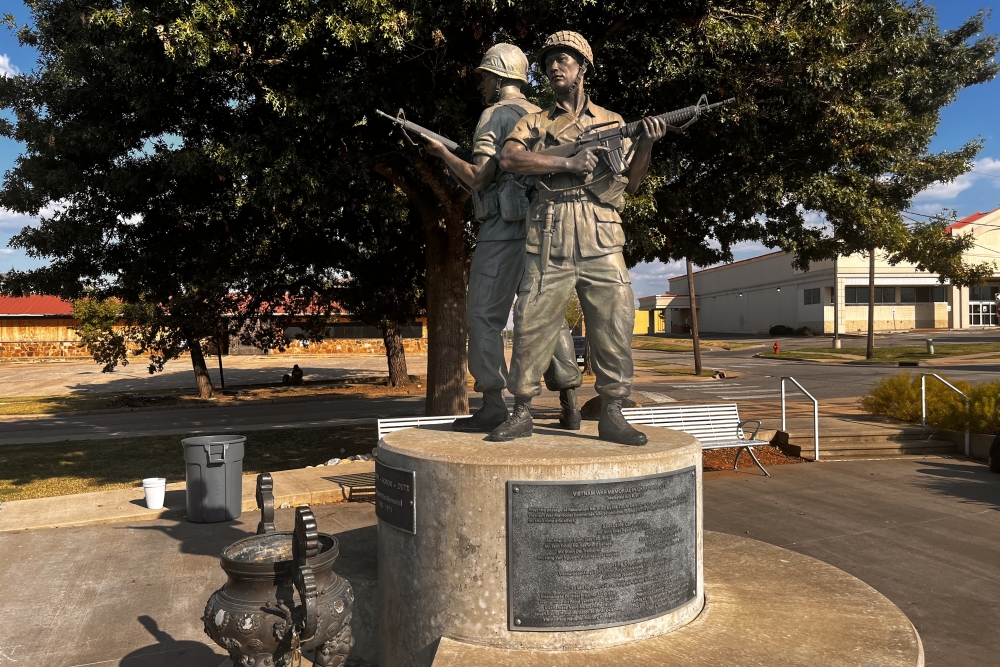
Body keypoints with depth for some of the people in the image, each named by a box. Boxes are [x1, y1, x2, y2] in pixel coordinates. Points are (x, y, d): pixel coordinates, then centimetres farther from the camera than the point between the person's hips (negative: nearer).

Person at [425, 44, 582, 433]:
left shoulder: (495, 115, -4)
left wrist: (442, 152, 3)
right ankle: (568, 405, 10)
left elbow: (478, 178, -12)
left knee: (485, 317, -1)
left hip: (503, 229, -7)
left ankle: (493, 408, -2)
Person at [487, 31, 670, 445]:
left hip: (600, 236, 1)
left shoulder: (611, 122, 20)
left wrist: (645, 145, -5)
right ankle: (522, 413, 10)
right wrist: (568, 162, -11)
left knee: (614, 321, -6)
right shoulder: (534, 123, 17)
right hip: (549, 235, 0)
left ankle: (611, 415, 4)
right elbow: (508, 159, -4)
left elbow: (631, 182, 13)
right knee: (532, 322, -2)